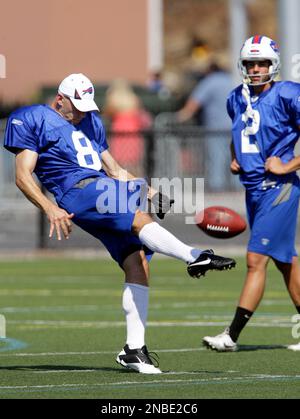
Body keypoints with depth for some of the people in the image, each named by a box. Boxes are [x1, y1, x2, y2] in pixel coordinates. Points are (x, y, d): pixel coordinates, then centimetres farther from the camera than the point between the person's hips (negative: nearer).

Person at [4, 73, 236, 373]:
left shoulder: (90, 123, 29)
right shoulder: (33, 120, 7)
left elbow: (115, 171, 31)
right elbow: (22, 175, -2)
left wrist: (152, 194, 18)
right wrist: (50, 208, -17)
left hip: (106, 191, 7)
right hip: (79, 193, -7)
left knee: (137, 263, -7)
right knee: (140, 221, -30)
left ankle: (134, 349, -5)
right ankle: (194, 257, -52)